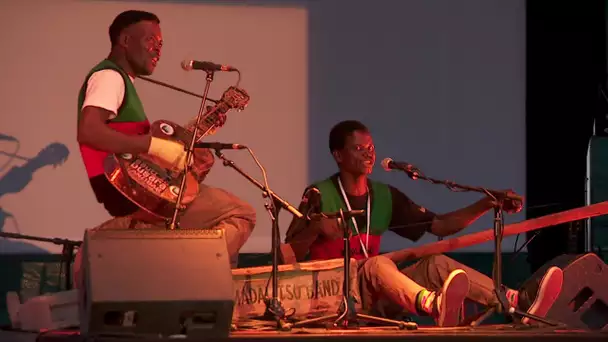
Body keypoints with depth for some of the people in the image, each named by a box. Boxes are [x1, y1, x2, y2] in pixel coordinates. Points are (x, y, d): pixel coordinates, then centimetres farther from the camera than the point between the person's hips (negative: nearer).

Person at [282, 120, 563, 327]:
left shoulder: (385, 196, 11)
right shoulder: (320, 196, -6)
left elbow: (440, 226, 7)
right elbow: (289, 257, -13)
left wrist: (487, 204, -5)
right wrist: (316, 228, -32)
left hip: (371, 298, 6)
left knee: (437, 264, -16)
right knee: (377, 263, -35)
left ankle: (519, 304, -37)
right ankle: (436, 306, -71)